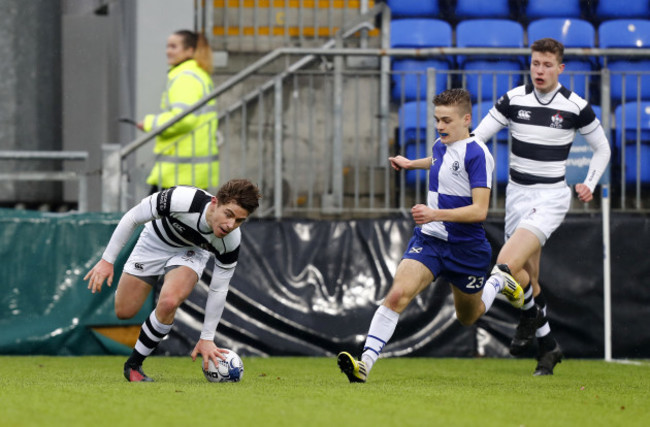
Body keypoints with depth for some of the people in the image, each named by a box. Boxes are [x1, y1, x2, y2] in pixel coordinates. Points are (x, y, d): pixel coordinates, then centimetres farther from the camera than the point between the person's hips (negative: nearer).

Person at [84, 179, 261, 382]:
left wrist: (207, 338, -14)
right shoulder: (181, 199, -41)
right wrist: (107, 260, -23)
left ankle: (134, 365, -9)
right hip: (156, 241, 0)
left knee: (169, 302, -29)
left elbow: (219, 289, -17)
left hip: (191, 251, 0)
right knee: (124, 311, 3)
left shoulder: (231, 240, -32)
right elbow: (132, 218, -25)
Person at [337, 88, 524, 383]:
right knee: (397, 295, -20)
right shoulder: (441, 146, 5)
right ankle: (365, 363, -27)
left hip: (466, 248, -5)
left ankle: (499, 283, 49)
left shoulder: (476, 155, -18)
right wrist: (411, 164, 38)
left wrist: (436, 214, -34)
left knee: (468, 317, 18)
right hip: (429, 239, 5)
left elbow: (479, 210, -26)